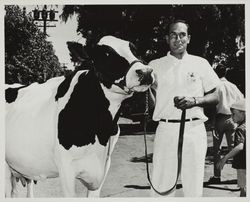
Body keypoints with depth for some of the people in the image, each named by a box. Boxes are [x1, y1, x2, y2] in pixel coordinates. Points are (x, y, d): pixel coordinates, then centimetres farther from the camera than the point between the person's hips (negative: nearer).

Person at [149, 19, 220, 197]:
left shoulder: (200, 63, 10)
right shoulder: (155, 65, 11)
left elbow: (216, 97, 9)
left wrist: (194, 100, -7)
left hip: (195, 130, 0)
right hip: (166, 129, 0)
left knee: (194, 186, 2)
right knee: (161, 185, -2)